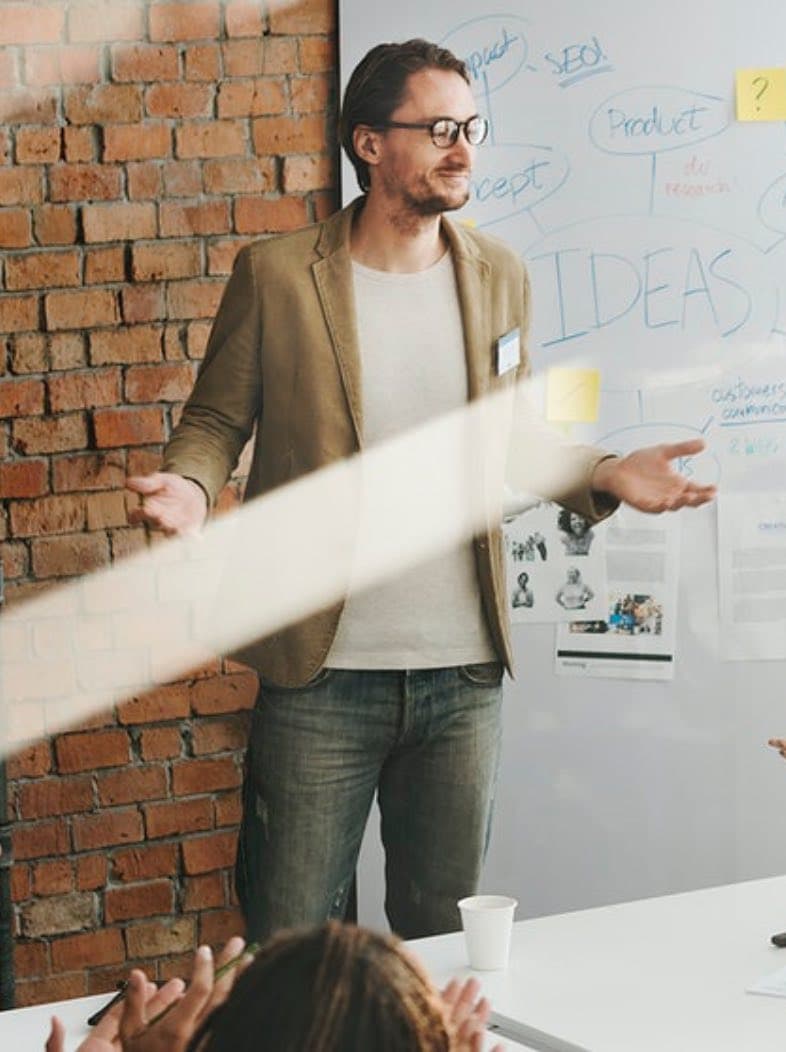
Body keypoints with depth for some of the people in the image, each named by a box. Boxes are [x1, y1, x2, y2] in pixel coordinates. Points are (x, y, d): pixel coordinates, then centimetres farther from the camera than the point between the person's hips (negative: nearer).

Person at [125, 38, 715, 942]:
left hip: (465, 677, 3)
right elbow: (214, 420, 3)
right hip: (322, 674, -3)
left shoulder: (498, 277, 6)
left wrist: (602, 476, 0)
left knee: (444, 933, 14)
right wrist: (189, 486, -18)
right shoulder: (276, 276, -5)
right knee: (289, 948, 6)